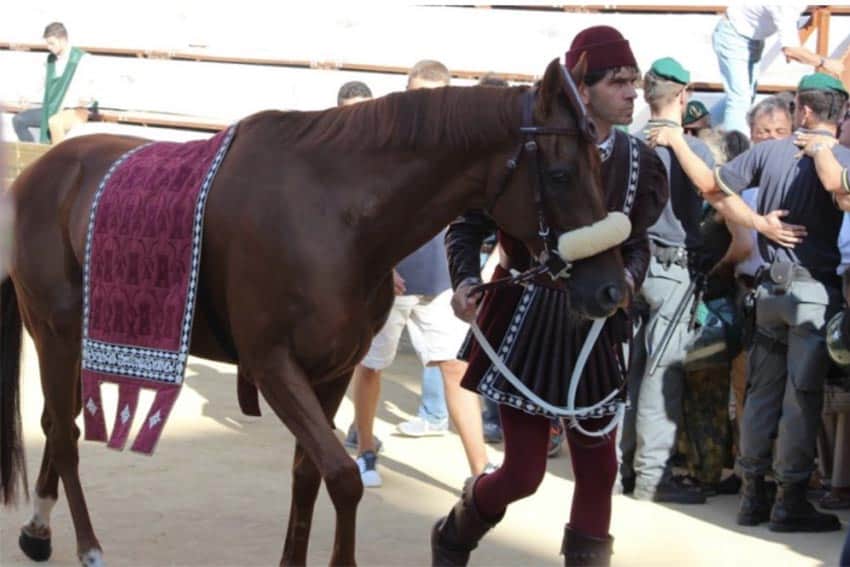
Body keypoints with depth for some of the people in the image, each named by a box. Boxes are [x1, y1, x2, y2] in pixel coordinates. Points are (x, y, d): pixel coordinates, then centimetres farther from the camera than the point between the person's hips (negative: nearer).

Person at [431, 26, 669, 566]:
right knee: (523, 474, 0)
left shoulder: (637, 161, -1)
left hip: (596, 324, 4)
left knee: (599, 468, 5)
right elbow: (468, 224, -5)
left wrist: (628, 278, -10)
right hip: (527, 318, -4)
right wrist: (466, 279, -22)